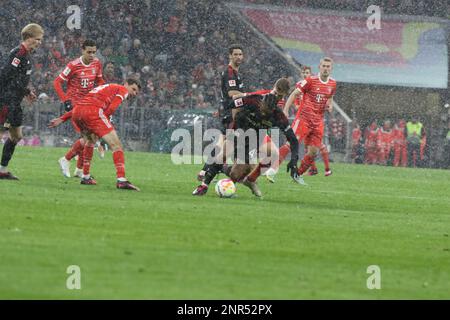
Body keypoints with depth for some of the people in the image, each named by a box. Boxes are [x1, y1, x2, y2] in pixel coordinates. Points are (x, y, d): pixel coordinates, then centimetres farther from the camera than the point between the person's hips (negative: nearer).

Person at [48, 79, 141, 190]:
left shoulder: (105, 88, 38)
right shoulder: (123, 90, 16)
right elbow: (111, 108, -3)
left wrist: (62, 119, 35)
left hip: (76, 112, 8)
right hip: (92, 111, -8)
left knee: (91, 141, 33)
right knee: (116, 144, -7)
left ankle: (85, 177, 34)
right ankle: (122, 180, -20)